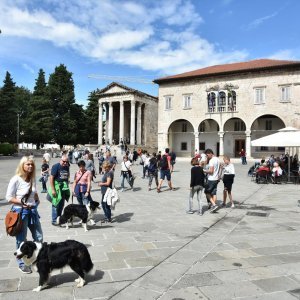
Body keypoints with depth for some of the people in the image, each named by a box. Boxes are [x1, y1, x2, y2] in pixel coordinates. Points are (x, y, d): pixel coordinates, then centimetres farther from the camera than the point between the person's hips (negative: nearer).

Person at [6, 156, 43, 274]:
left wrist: (37, 200, 2)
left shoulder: (32, 178, 2)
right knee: (21, 239, 8)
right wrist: (22, 202, -23)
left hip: (33, 210, 6)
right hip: (20, 211, -6)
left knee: (39, 237, 12)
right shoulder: (15, 179, -15)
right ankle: (22, 264, 25)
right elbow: (9, 198, -13)